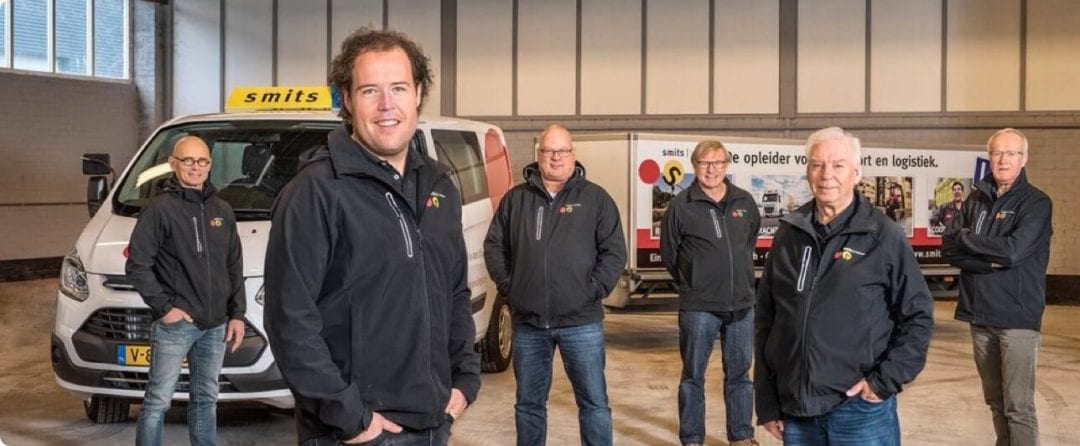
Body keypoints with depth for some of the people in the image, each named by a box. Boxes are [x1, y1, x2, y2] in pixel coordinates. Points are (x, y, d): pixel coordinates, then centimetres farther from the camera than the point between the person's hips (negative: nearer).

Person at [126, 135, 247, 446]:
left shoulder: (222, 210, 11)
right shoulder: (160, 208, -7)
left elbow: (235, 268, 14)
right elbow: (137, 265, -9)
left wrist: (237, 314, 7)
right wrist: (164, 307, -12)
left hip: (216, 325, 6)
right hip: (175, 324, -6)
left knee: (206, 398, 14)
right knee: (158, 400, -1)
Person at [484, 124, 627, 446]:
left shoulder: (596, 199, 2)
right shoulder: (515, 199, 8)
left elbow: (615, 251, 0)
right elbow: (494, 245, 12)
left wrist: (595, 289, -9)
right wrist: (507, 284, 1)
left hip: (581, 322, -2)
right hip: (527, 323, 2)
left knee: (593, 401, 1)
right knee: (529, 403, 12)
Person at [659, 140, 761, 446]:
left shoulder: (745, 202, 4)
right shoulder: (681, 205, -7)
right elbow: (669, 253, 2)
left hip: (742, 305, 4)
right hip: (698, 307, -3)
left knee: (740, 374, 13)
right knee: (693, 376, 6)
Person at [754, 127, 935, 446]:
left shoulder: (884, 236, -4)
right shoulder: (789, 235, 7)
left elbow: (918, 316, -1)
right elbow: (765, 320, 10)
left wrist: (884, 381, -10)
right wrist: (767, 403, 8)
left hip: (860, 409, -3)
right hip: (797, 410, 4)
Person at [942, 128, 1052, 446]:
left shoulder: (1036, 203, -5)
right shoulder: (976, 199, 10)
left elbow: (1013, 250, -18)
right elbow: (948, 248, 1)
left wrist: (966, 238, -6)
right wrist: (991, 260, -15)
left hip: (1017, 316, -5)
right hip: (979, 314, 5)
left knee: (1018, 406, -6)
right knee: (995, 402, 13)